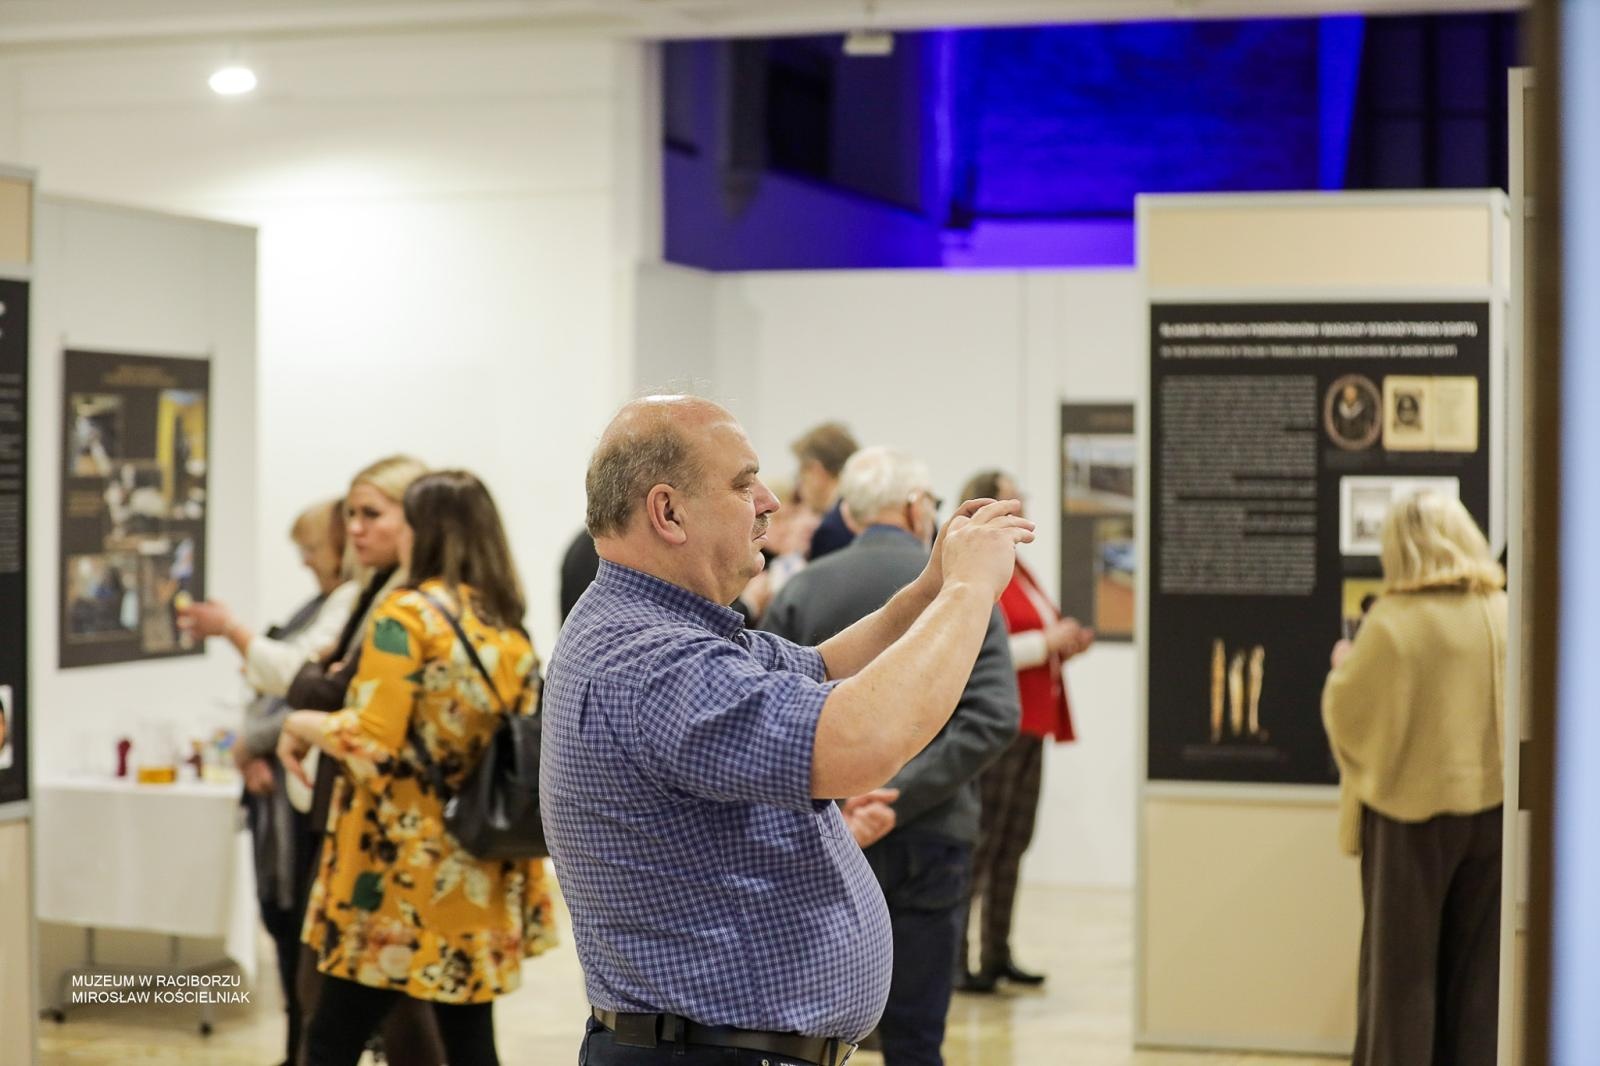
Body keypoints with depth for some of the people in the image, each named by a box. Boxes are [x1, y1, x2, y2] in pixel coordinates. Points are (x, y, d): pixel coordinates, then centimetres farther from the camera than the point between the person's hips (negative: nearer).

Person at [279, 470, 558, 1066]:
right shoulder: (510, 629, 11)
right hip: (479, 879, 7)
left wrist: (301, 725, -2)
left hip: (400, 876, -7)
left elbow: (370, 745, -18)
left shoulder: (407, 615, -10)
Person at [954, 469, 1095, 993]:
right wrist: (1047, 641, -19)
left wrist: (1067, 644, 11)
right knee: (980, 846, -7)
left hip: (1028, 727, 9)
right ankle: (954, 959, -4)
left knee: (1012, 846, 10)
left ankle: (997, 955, 16)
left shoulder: (1017, 570, 19)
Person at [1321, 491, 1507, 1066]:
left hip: (1412, 806, -4)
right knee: (1476, 961, 14)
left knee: (1401, 960, 7)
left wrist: (1343, 668, 10)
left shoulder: (1395, 622, -17)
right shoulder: (1506, 616, -2)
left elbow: (1348, 713, -9)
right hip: (1494, 803, 4)